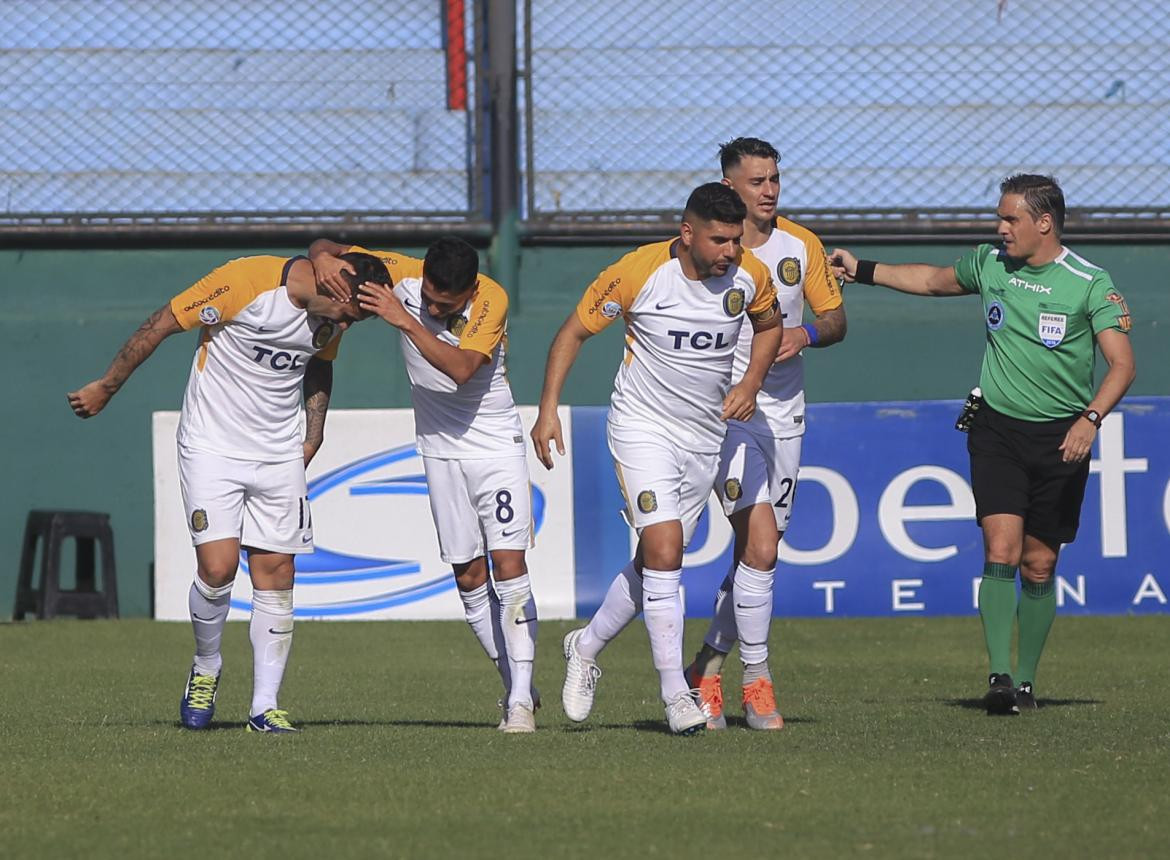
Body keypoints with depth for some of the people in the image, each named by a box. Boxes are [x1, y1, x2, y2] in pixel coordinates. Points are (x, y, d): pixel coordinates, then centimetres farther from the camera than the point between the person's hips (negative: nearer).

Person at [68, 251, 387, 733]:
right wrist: (106, 388, -6)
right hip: (212, 446, -5)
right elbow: (161, 325, -13)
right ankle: (206, 670, 13)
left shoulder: (332, 318, 0)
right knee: (218, 569, -15)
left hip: (280, 455, 5)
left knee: (276, 573, -1)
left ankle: (265, 706, 4)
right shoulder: (246, 281, -20)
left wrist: (314, 435, 17)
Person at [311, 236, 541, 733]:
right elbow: (325, 248, -5)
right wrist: (325, 259, -28)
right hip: (441, 447, 4)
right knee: (469, 577, 4)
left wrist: (407, 322, -40)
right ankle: (516, 688, 15)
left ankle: (521, 700, -13)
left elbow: (461, 368, -34)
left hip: (497, 445, -4)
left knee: (508, 566, -14)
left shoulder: (492, 300, -20)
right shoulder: (402, 275, -11)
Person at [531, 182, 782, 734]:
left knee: (654, 563, 8)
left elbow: (769, 325, 16)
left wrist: (751, 383, -2)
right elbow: (574, 332, -6)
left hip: (706, 435, 5)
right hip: (643, 426, -5)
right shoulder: (638, 273, -18)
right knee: (664, 550, -19)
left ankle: (586, 648, 34)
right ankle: (675, 693, -13)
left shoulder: (750, 277, -6)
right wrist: (548, 410, -10)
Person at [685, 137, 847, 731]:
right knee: (760, 548, -16)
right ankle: (756, 681, -7)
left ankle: (705, 671, 22)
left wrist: (805, 334, -11)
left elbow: (835, 319, 11)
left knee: (757, 554, 7)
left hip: (784, 412, 5)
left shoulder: (801, 246, 5)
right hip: (723, 411, -5)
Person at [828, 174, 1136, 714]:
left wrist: (1091, 418, -27)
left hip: (1060, 440, -2)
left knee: (1038, 566, 3)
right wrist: (861, 271, 23)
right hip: (996, 429, 2)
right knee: (1001, 551, -14)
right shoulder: (989, 265, 4)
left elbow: (1121, 363, -12)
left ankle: (1025, 681, 17)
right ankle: (1000, 676, -17)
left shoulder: (1091, 283, -8)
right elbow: (932, 280, 24)